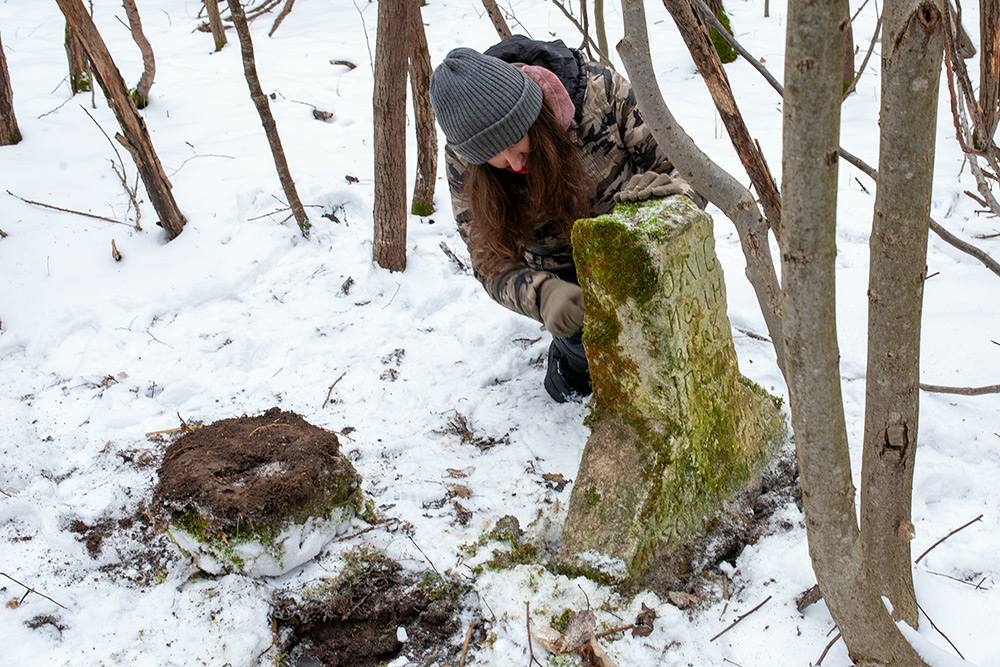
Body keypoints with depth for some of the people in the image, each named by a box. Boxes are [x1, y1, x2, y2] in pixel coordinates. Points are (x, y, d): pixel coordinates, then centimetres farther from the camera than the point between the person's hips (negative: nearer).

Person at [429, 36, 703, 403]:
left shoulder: (599, 91, -25)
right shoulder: (463, 162, -20)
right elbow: (493, 262, -16)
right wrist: (542, 295, -37)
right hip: (564, 276, 0)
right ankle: (571, 355, 8)